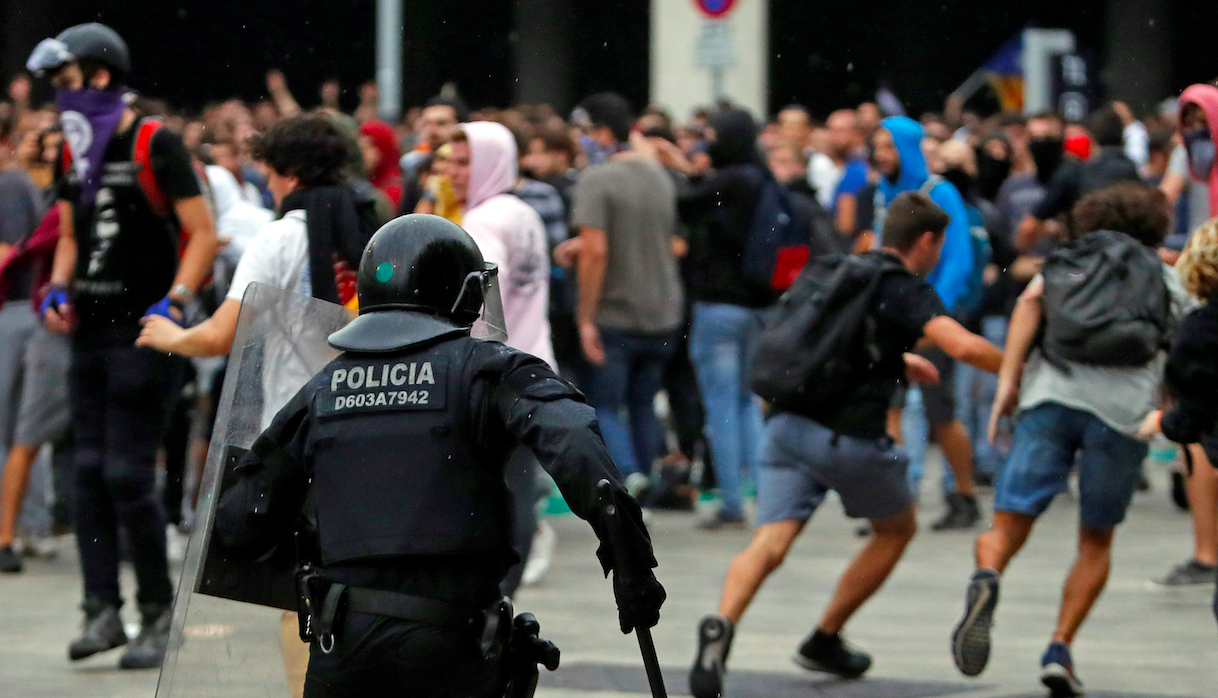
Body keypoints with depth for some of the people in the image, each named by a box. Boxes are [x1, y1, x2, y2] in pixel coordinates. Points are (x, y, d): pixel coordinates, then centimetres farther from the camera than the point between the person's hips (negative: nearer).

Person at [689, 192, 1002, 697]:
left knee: (769, 543, -9)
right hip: (850, 437, -5)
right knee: (897, 530, 22)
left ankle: (721, 627, -39)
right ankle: (824, 642, 25)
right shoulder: (907, 290, -3)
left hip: (790, 423, 5)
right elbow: (965, 346, -19)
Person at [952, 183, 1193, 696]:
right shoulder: (1166, 279, 24)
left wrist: (1008, 376, -3)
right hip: (1124, 407, 0)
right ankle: (1060, 650, 2)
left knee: (1007, 527, -5)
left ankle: (986, 580, -40)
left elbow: (1031, 301, 4)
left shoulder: (1063, 261, 25)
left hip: (1051, 393, 0)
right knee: (1096, 540, 18)